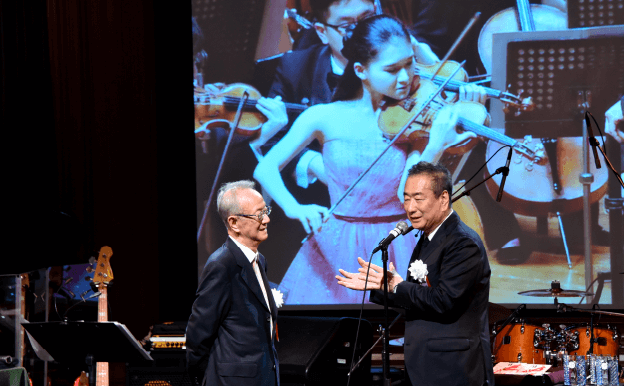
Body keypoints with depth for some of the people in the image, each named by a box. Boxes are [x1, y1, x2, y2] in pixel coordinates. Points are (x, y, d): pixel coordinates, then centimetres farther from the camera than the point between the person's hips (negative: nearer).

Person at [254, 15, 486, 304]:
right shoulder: (326, 118, -3)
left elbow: (407, 193, -13)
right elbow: (266, 168, -5)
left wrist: (435, 148, -28)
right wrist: (295, 209, -23)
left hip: (398, 249, 1)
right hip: (337, 252, 0)